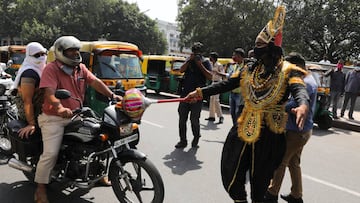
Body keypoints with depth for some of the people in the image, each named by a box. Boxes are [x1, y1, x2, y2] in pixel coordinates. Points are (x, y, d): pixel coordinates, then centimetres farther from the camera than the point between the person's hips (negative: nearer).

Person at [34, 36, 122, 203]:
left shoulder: (81, 68, 8)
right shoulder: (51, 69, -12)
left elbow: (95, 82, -1)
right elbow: (49, 92, -26)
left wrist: (112, 95, -15)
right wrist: (60, 108, -44)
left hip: (75, 116, 7)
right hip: (54, 118, -6)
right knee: (50, 154, -13)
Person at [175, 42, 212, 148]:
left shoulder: (205, 62, 3)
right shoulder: (189, 60, 12)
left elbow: (210, 77, -9)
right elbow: (181, 70, -2)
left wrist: (200, 64, -13)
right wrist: (189, 60, -10)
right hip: (185, 93, 4)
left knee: (194, 119, -2)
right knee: (182, 118, 5)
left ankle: (196, 138, 24)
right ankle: (183, 141, 15)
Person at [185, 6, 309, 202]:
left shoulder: (288, 71, -7)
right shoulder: (250, 70, 7)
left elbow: (299, 89, -24)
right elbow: (225, 85, 8)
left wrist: (303, 106, -47)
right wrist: (200, 92, 1)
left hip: (269, 134, -4)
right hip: (243, 129, 4)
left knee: (260, 178, 10)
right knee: (231, 172, 9)